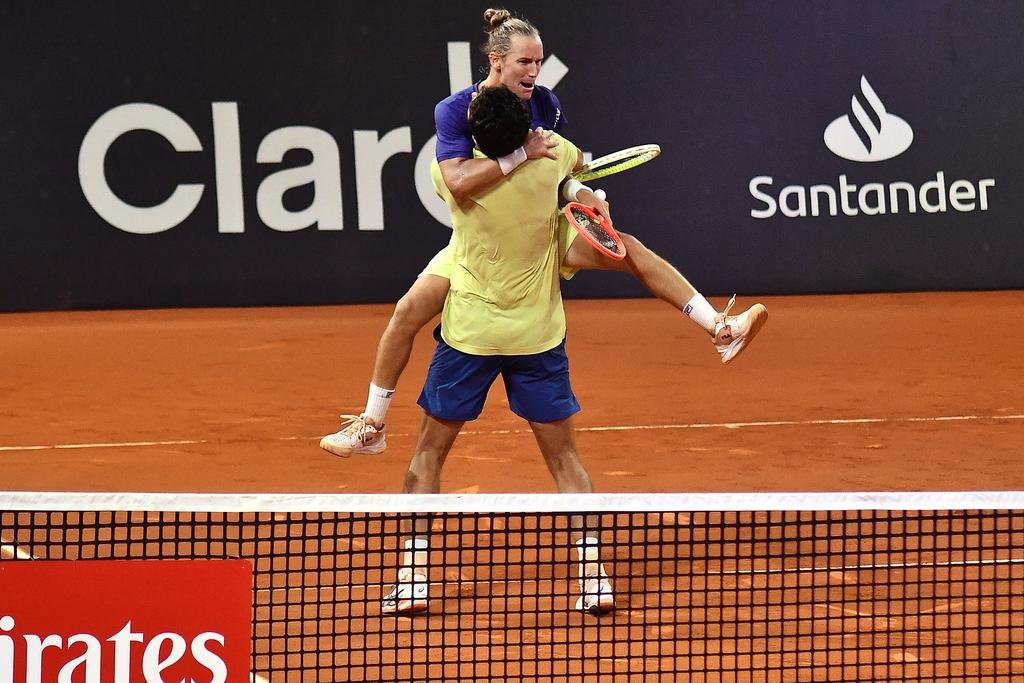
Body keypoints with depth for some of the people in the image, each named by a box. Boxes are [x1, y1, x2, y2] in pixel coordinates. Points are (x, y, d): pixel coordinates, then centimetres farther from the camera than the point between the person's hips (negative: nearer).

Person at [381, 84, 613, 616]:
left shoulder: (452, 173, -13)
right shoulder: (551, 155, -9)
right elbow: (580, 162, 17)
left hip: (468, 333, -1)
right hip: (539, 334, 2)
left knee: (429, 451, 11)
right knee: (563, 455, 10)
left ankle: (413, 576, 5)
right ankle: (593, 577, 1)